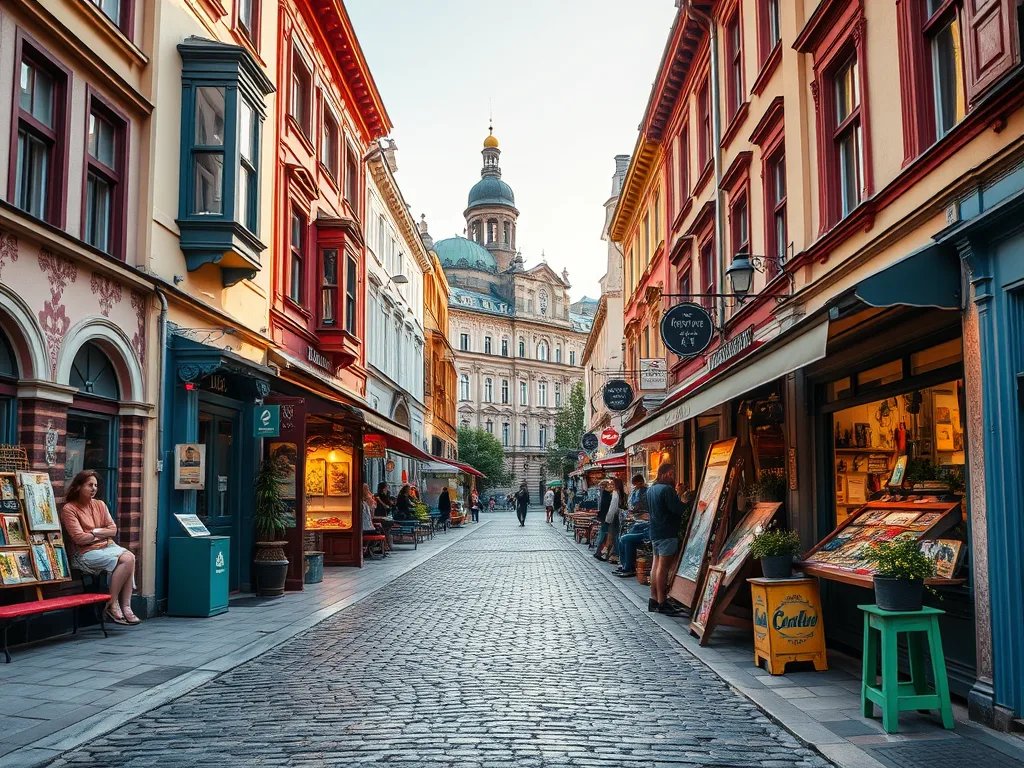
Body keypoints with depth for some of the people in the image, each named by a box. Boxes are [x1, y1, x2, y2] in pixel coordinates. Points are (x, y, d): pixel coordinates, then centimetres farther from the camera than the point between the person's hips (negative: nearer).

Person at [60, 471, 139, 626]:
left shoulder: (100, 505, 17)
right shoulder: (69, 509, -1)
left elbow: (113, 530, 11)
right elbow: (79, 539, -10)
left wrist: (94, 532, -3)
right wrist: (102, 533, 2)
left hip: (108, 547, 6)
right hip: (89, 552, -6)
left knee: (130, 558, -28)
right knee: (126, 559, -29)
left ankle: (126, 607, -28)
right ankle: (112, 605, -19)